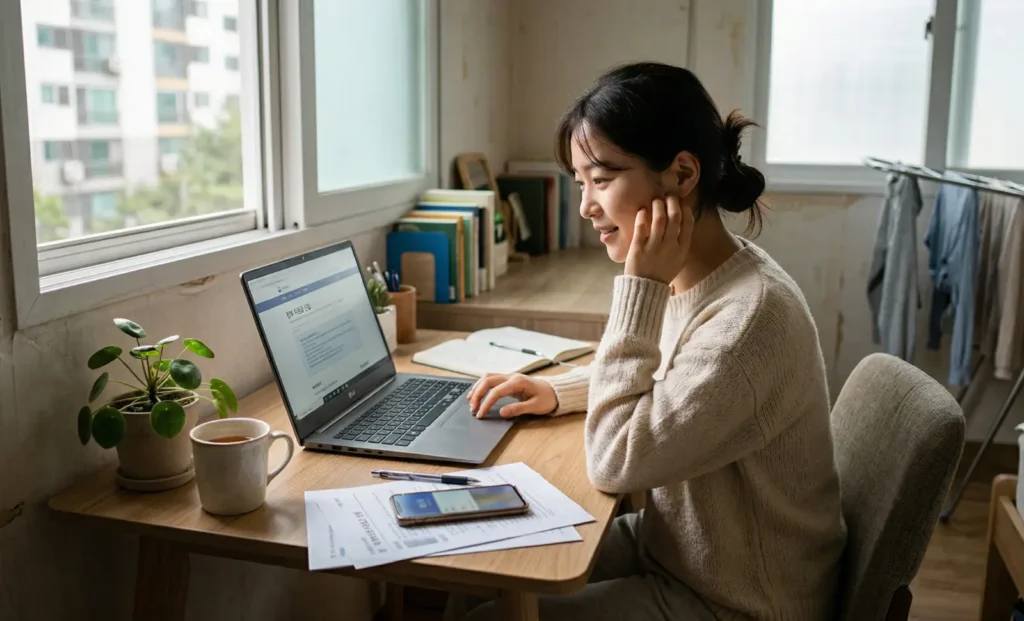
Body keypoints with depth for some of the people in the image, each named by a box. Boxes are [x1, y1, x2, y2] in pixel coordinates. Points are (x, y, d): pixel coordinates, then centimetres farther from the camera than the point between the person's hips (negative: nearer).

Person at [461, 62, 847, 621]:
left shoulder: (750, 315, -32)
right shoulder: (690, 279, -4)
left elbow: (615, 464, -27)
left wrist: (640, 287, -27)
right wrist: (557, 392, 1)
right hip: (675, 548, 8)